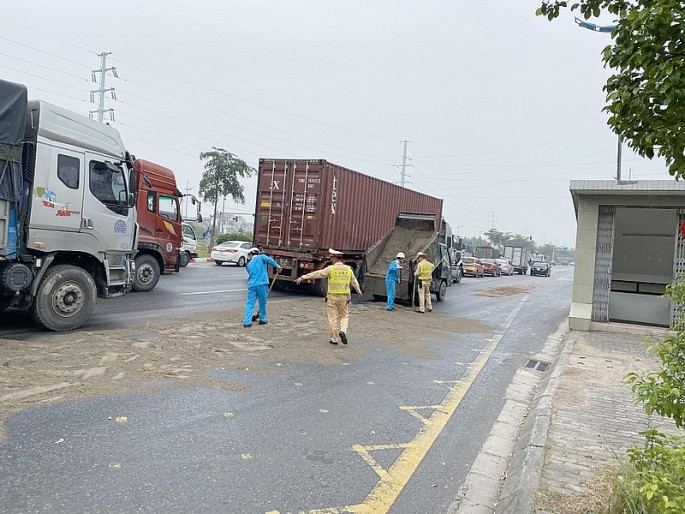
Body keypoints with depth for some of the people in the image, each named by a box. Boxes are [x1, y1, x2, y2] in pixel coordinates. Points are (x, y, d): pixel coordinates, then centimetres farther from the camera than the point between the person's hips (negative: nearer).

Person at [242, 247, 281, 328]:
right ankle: (262, 319, 22)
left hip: (251, 285, 3)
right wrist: (277, 266, -5)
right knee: (262, 302, 11)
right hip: (262, 284, -3)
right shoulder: (261, 257, 8)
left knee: (250, 303, 3)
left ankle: (247, 322, -4)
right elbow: (269, 260, -12)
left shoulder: (249, 264, 21)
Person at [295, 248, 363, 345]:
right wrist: (358, 290, 35)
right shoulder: (348, 269, 4)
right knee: (344, 316, 18)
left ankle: (334, 339, 11)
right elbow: (354, 281, 17)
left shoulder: (330, 269, -9)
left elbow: (316, 274, -9)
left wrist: (303, 277, -4)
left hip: (332, 296, -3)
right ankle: (343, 331, -7)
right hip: (344, 297, 3)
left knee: (332, 318, 6)